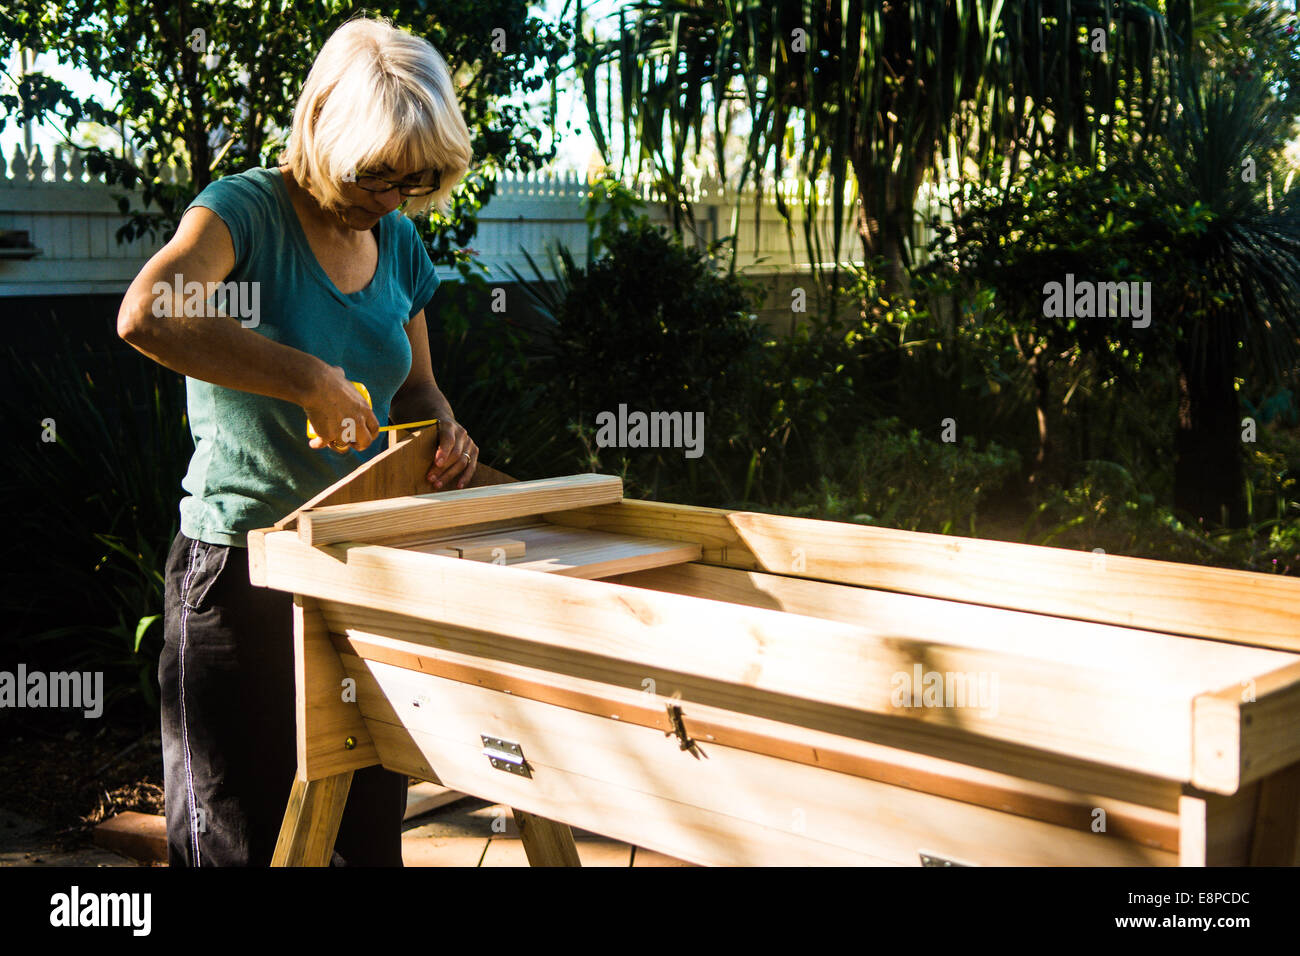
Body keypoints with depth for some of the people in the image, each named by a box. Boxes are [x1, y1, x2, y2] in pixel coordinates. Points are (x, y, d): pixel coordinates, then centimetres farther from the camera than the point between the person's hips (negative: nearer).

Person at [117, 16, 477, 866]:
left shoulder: (399, 242, 8)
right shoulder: (246, 211, -13)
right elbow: (147, 315, -34)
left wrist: (445, 433, -3)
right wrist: (309, 379, -32)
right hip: (242, 564, -6)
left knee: (371, 826, 15)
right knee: (239, 837, 6)